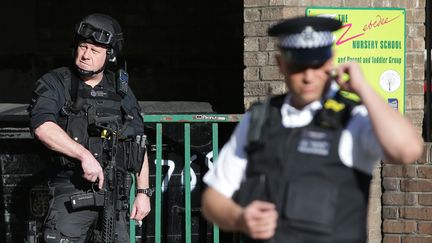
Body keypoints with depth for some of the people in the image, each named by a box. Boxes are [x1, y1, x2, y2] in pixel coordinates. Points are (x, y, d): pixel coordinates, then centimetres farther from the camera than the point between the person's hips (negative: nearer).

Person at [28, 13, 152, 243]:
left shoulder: (121, 91, 12)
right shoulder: (54, 84, -1)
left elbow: (140, 144, 16)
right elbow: (43, 127, -19)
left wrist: (143, 192, 9)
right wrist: (85, 155, -28)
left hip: (116, 196, 4)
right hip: (71, 194, -4)